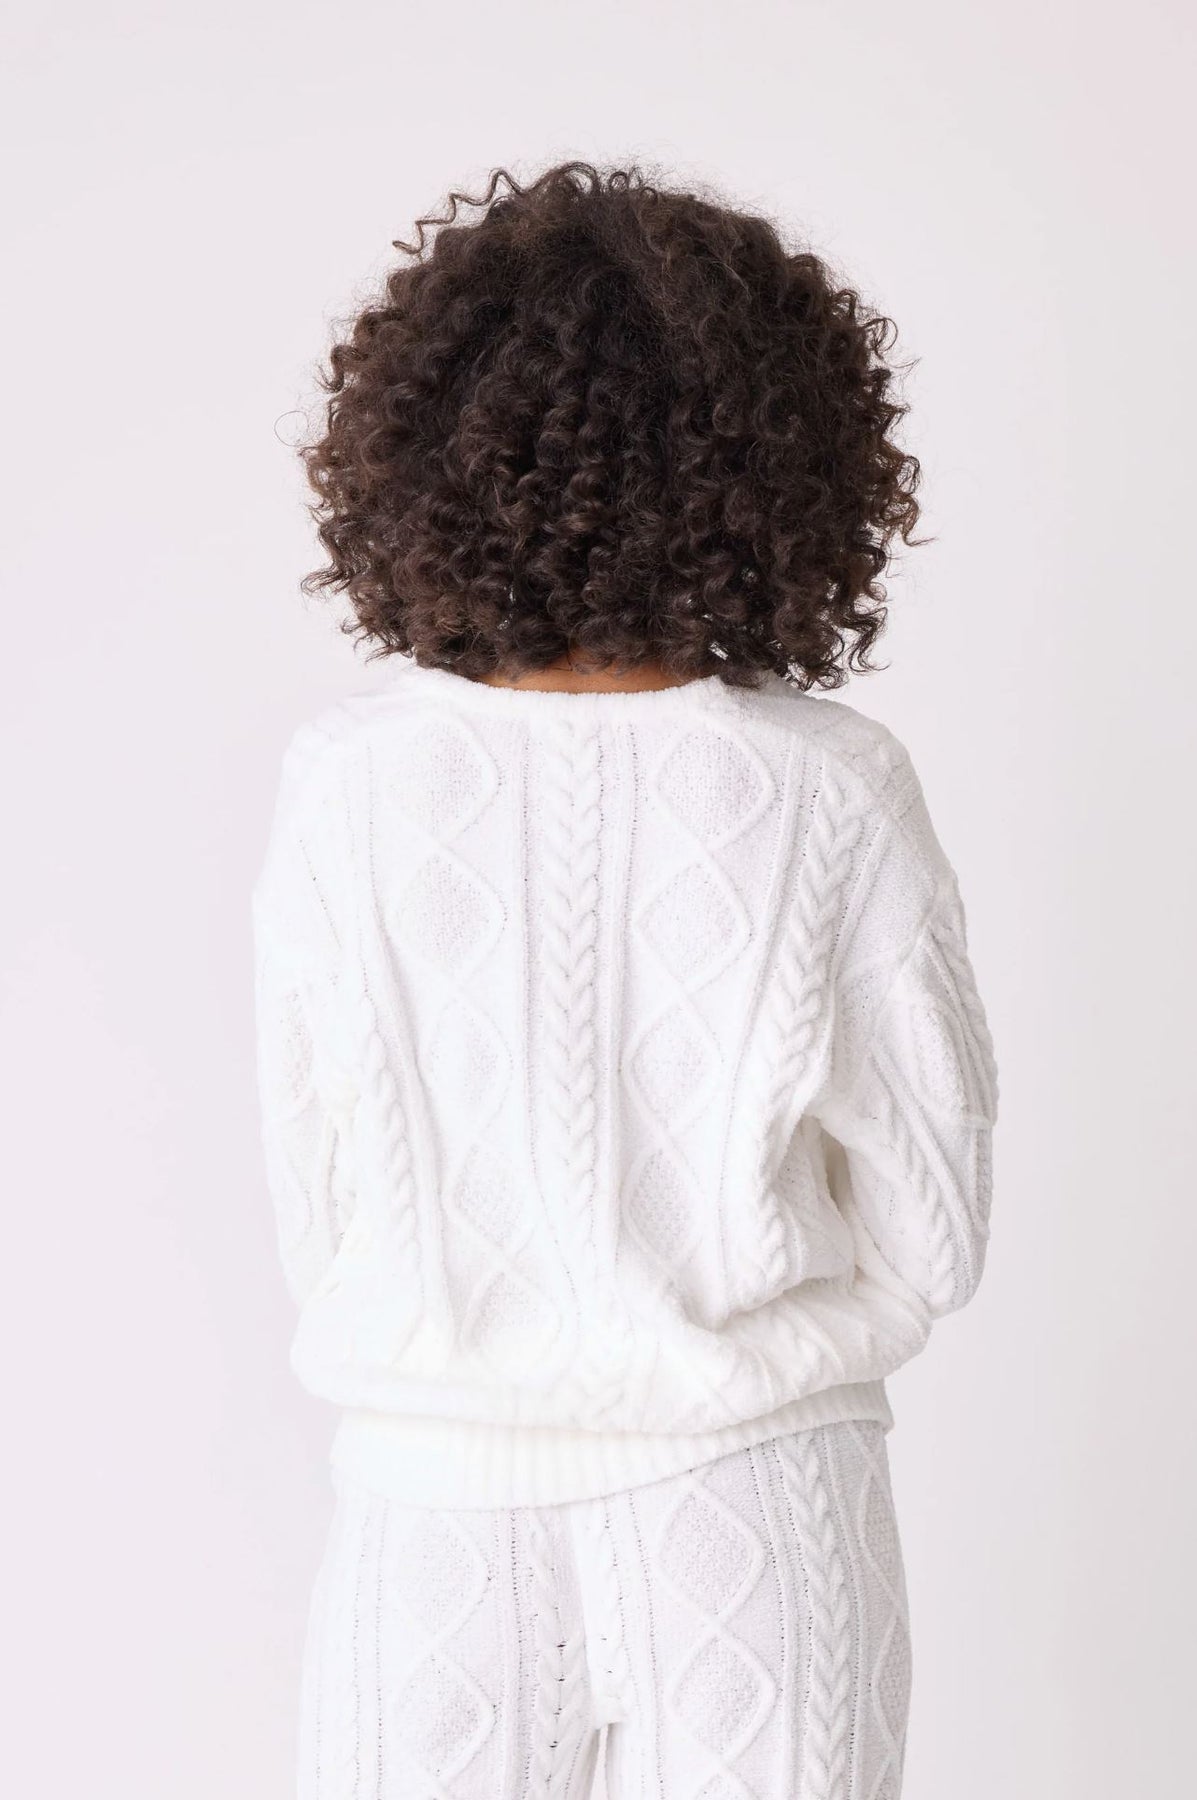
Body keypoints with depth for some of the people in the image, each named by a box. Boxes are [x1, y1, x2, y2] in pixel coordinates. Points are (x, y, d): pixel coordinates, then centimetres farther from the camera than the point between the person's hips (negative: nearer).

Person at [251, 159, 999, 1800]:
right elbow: (928, 1231, -6)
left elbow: (312, 1202, -3)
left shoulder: (345, 784, -11)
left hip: (438, 1498, 1)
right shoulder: (833, 790, -12)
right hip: (754, 1520, 0)